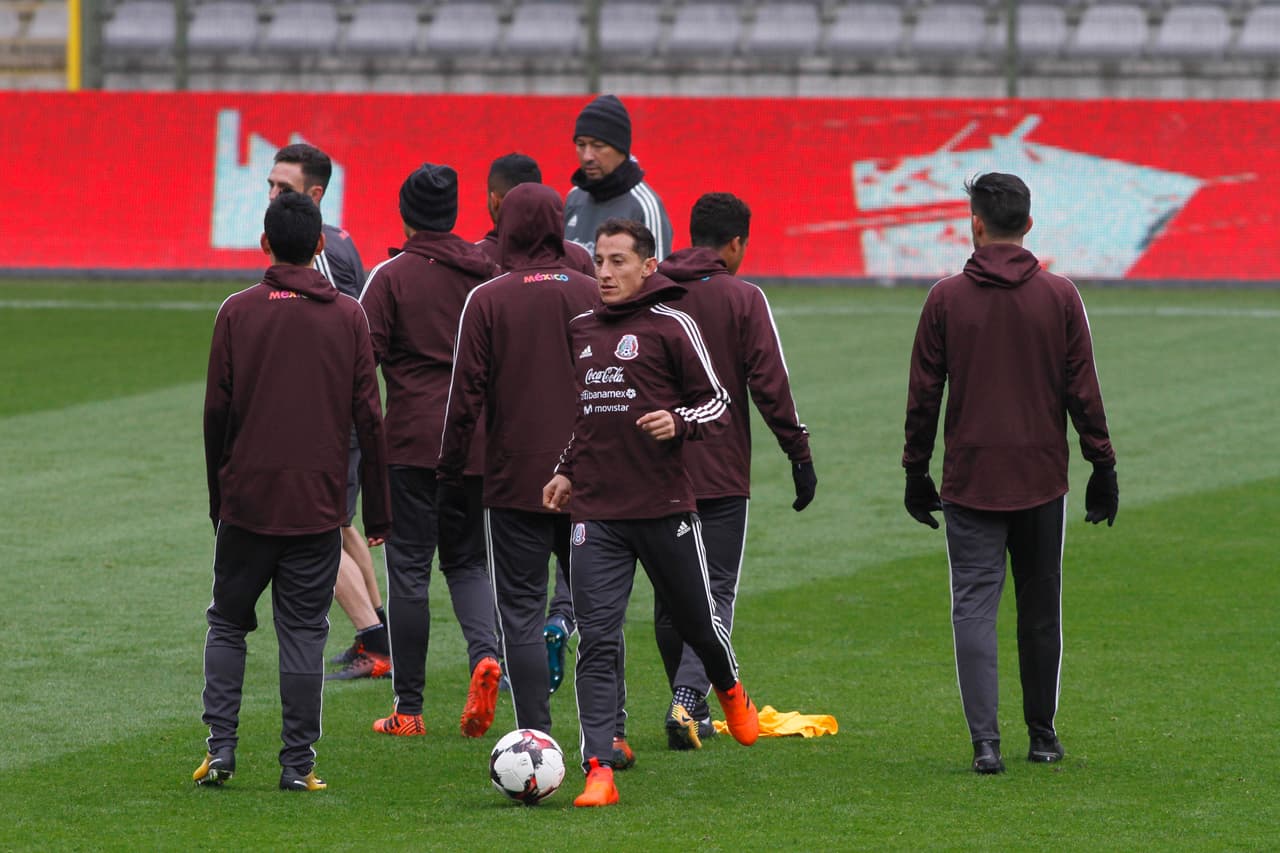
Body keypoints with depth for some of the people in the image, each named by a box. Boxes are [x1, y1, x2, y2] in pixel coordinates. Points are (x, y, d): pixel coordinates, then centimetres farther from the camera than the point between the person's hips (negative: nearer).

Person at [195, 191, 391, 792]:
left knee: (227, 623, 13)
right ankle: (298, 764, 2)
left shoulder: (238, 312, -2)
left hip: (247, 499, 0)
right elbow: (368, 416, -1)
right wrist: (377, 511, 5)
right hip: (318, 505, 0)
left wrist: (218, 494, 11)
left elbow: (216, 410, -1)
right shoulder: (348, 316, 0)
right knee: (304, 634, 4)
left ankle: (220, 747, 3)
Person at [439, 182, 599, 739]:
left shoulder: (487, 301, -6)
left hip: (515, 480, -3)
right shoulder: (594, 295, 0)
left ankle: (536, 738, -5)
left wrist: (449, 473, 4)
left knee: (520, 612, 1)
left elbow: (467, 395, -6)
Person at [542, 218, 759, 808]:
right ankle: (599, 771, -10)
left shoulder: (671, 327, -4)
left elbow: (717, 404, -1)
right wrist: (568, 471, 15)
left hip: (664, 506, -3)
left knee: (697, 621, 13)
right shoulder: (581, 330, 12)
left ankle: (730, 691, 47)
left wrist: (680, 423, -20)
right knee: (597, 642, -7)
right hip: (596, 511, 3)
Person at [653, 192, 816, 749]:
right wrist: (800, 455, -2)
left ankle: (689, 707, 20)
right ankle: (688, 698, -18)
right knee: (716, 591, 0)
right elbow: (770, 385, -9)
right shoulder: (742, 299, -6)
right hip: (722, 472, -3)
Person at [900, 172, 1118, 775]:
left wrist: (916, 472, 9)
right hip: (1042, 477, 1)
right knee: (1040, 610, 13)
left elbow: (923, 395, 0)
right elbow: (1083, 391, 0)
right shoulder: (1059, 296, -1)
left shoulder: (946, 299, -3)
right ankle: (1042, 734, 22)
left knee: (974, 606, -2)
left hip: (970, 478, -1)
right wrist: (1103, 468, 8)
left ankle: (985, 740, -14)